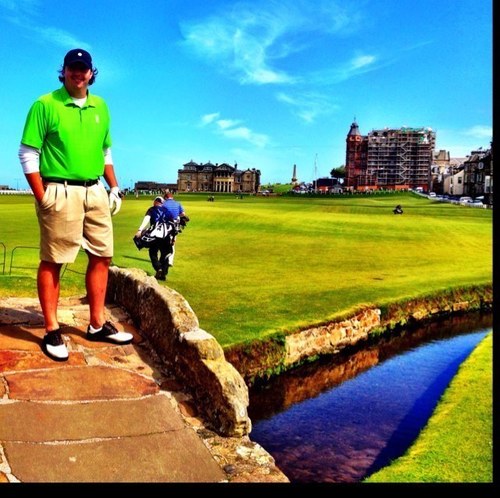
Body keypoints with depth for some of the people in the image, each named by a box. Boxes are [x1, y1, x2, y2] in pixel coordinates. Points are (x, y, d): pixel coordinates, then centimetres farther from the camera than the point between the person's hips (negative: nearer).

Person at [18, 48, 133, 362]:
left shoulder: (101, 107, 12)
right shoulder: (45, 105, -4)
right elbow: (27, 154, -6)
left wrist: (114, 187, 13)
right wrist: (42, 197, -12)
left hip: (95, 192, 6)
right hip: (60, 192, -6)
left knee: (102, 257, 8)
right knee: (52, 262, 0)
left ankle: (98, 324, 20)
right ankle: (52, 331, 8)